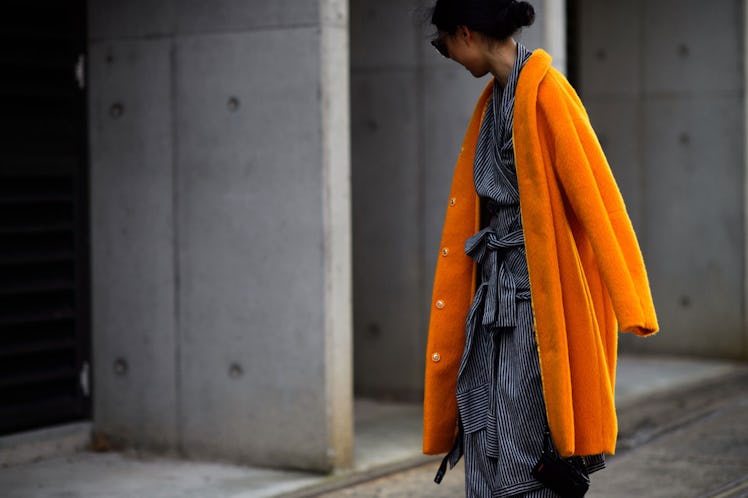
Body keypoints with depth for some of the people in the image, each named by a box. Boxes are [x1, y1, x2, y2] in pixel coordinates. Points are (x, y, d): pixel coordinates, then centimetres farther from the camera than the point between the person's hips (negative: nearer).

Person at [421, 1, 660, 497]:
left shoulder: (545, 92, -13)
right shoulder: (494, 101, 15)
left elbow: (596, 194, -17)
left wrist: (631, 305, -20)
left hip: (536, 299, -9)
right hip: (495, 293, 9)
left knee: (520, 454, -5)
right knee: (484, 451, 8)